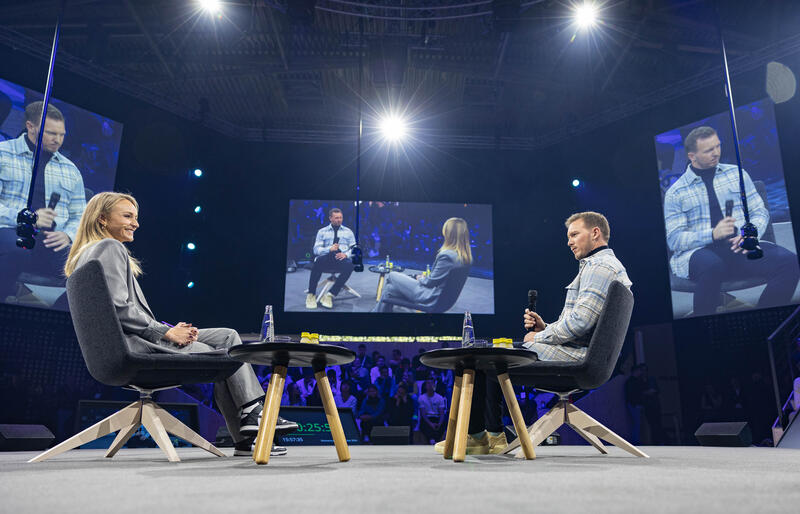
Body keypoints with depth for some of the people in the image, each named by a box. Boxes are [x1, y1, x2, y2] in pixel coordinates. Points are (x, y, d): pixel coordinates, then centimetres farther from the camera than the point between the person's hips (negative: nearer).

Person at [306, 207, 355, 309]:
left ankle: (329, 295, -32)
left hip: (341, 259, 1)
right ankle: (311, 295, -27)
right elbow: (316, 249, 7)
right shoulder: (322, 231, 17)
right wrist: (329, 249, -12)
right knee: (318, 261, -37)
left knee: (349, 265, -35)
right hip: (326, 260, -1)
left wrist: (346, 254, -10)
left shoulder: (348, 232, 20)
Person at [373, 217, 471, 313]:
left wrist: (420, 278, 1)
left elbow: (431, 281, -19)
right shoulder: (465, 256, 0)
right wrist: (424, 277, 6)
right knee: (390, 288, 15)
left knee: (391, 276, 8)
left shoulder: (446, 255, -27)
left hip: (430, 298, -9)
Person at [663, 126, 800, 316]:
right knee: (711, 265, -39)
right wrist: (713, 234, -18)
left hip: (740, 247, 4)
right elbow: (674, 239, -3)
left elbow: (760, 212, 14)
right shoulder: (675, 193, 4)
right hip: (700, 251, -3)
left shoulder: (737, 174, 16)